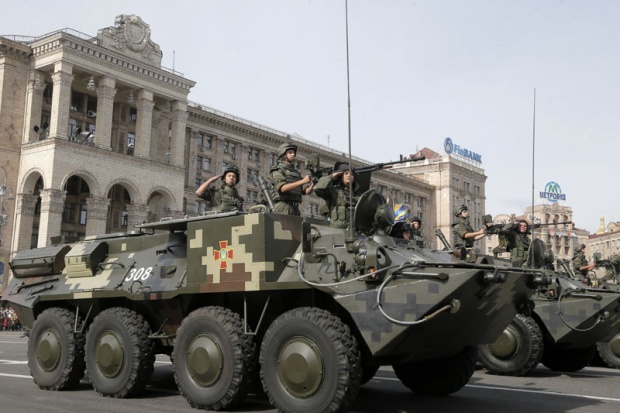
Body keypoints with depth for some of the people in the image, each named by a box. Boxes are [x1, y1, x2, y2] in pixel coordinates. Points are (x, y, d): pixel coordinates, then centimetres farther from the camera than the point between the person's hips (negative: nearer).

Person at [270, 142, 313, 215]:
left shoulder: (296, 173, 22)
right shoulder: (277, 170, 1)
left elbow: (307, 191, 11)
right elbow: (283, 188, -18)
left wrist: (312, 185, -12)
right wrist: (303, 181, -23)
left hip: (295, 209, 7)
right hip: (282, 209, -7)